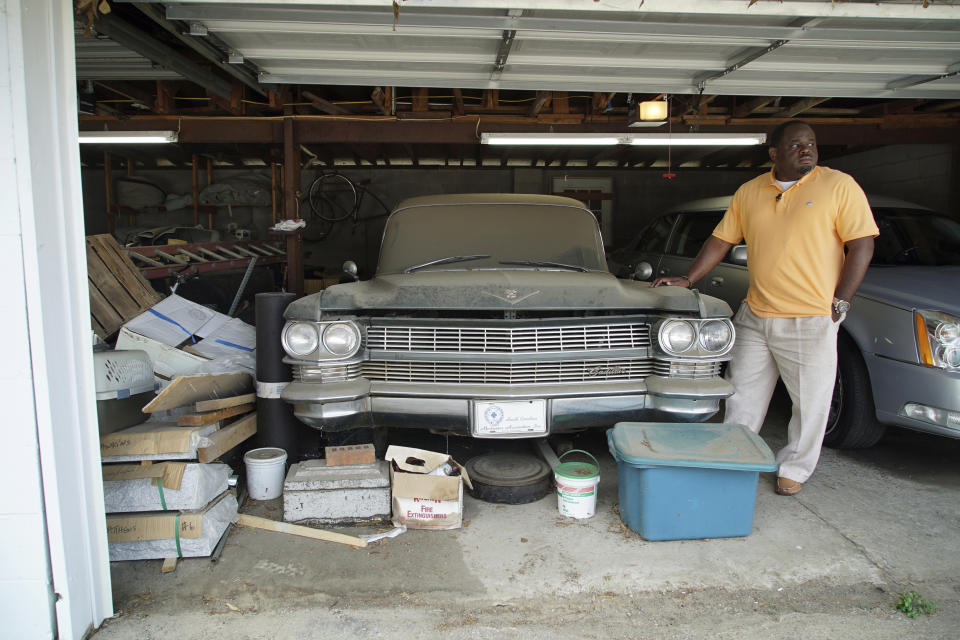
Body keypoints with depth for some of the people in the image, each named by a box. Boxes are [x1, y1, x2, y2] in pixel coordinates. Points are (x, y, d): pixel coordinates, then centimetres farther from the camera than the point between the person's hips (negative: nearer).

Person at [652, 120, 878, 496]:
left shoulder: (839, 186, -2)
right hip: (754, 316, 4)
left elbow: (862, 245, -4)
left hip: (812, 320, -3)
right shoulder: (749, 193, 9)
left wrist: (840, 302, -10)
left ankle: (794, 469, 25)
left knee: (810, 402, 7)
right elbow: (721, 241, 12)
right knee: (742, 398, 12)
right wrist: (687, 280, 4)